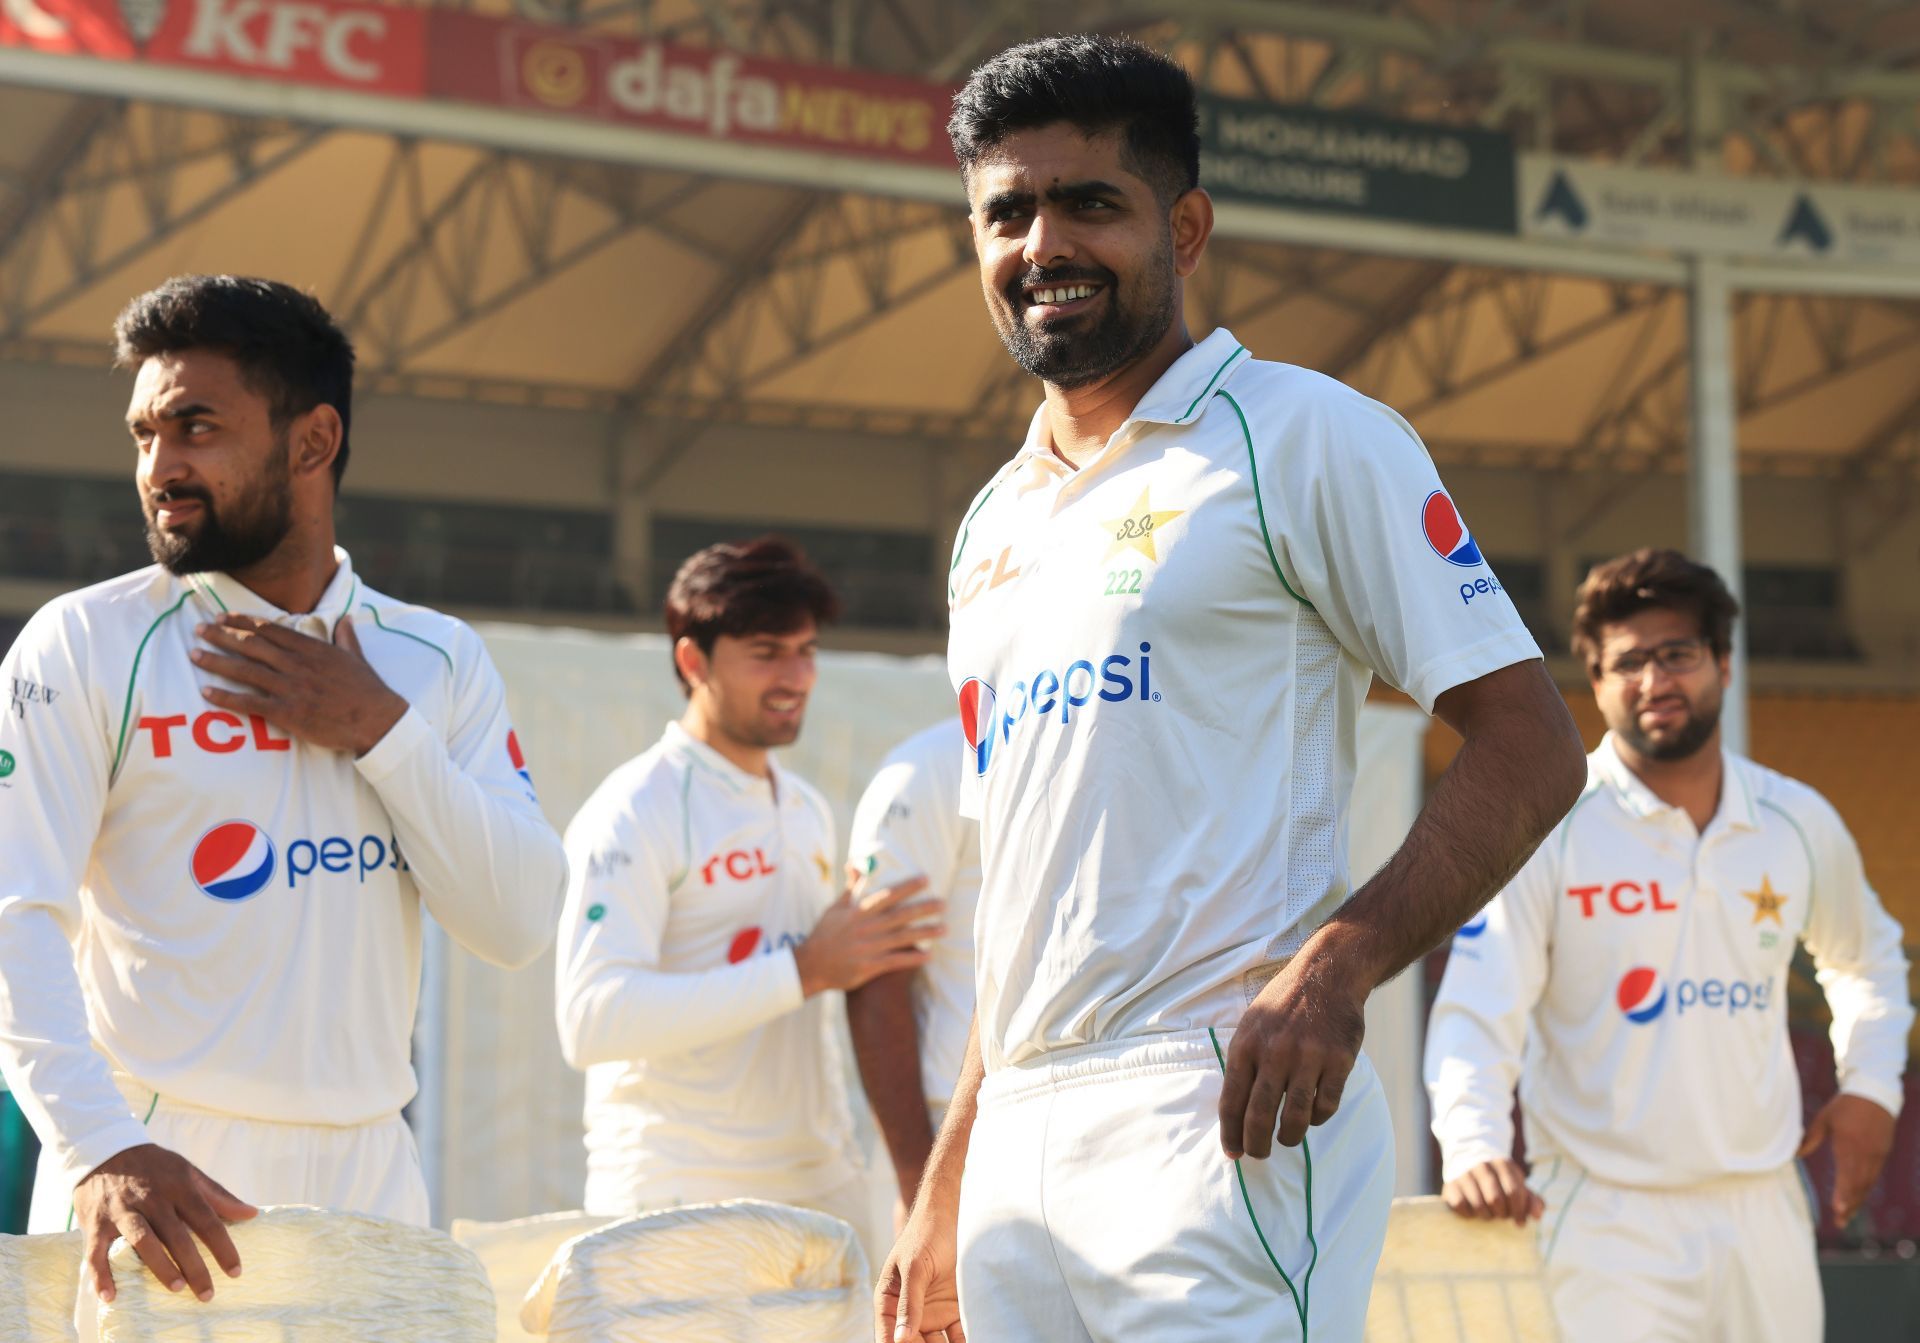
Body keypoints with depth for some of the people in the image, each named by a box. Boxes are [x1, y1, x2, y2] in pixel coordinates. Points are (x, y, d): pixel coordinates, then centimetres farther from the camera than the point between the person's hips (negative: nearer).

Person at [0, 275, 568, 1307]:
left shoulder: (437, 660, 9)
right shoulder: (84, 643, -2)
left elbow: (520, 925, 1)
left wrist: (379, 733, -9)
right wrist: (100, 1152, -26)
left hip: (365, 1177, 3)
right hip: (161, 1172, -3)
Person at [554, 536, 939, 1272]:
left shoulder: (808, 811, 17)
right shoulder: (635, 813, -8)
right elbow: (592, 1019, -21)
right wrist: (804, 972, -21)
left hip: (821, 1191, 7)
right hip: (681, 1204, -7)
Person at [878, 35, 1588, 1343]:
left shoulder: (1302, 437, -1)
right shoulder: (995, 525, 20)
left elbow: (1532, 746, -7)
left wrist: (1337, 967, -21)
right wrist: (946, 1193, 17)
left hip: (1216, 1121, -7)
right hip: (1018, 1139, 7)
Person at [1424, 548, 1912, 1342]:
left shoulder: (1801, 824, 7)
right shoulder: (1546, 830, -7)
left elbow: (1868, 958, 27)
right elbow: (1476, 1013, -14)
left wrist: (1869, 1085, 12)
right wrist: (1474, 1149, -32)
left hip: (1765, 1209, 4)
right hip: (1609, 1223, -4)